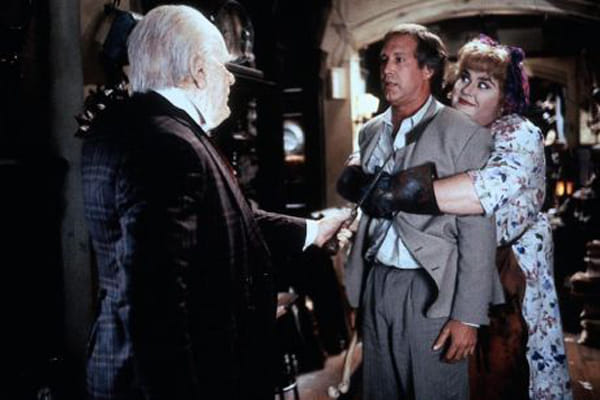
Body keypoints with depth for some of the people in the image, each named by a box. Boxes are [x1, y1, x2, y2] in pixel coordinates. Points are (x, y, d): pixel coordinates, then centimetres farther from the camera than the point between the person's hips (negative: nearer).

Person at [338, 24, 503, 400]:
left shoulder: (464, 134, -8)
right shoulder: (371, 132, 11)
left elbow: (477, 234, -11)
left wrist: (468, 316, -13)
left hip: (430, 290, -5)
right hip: (376, 284, 6)